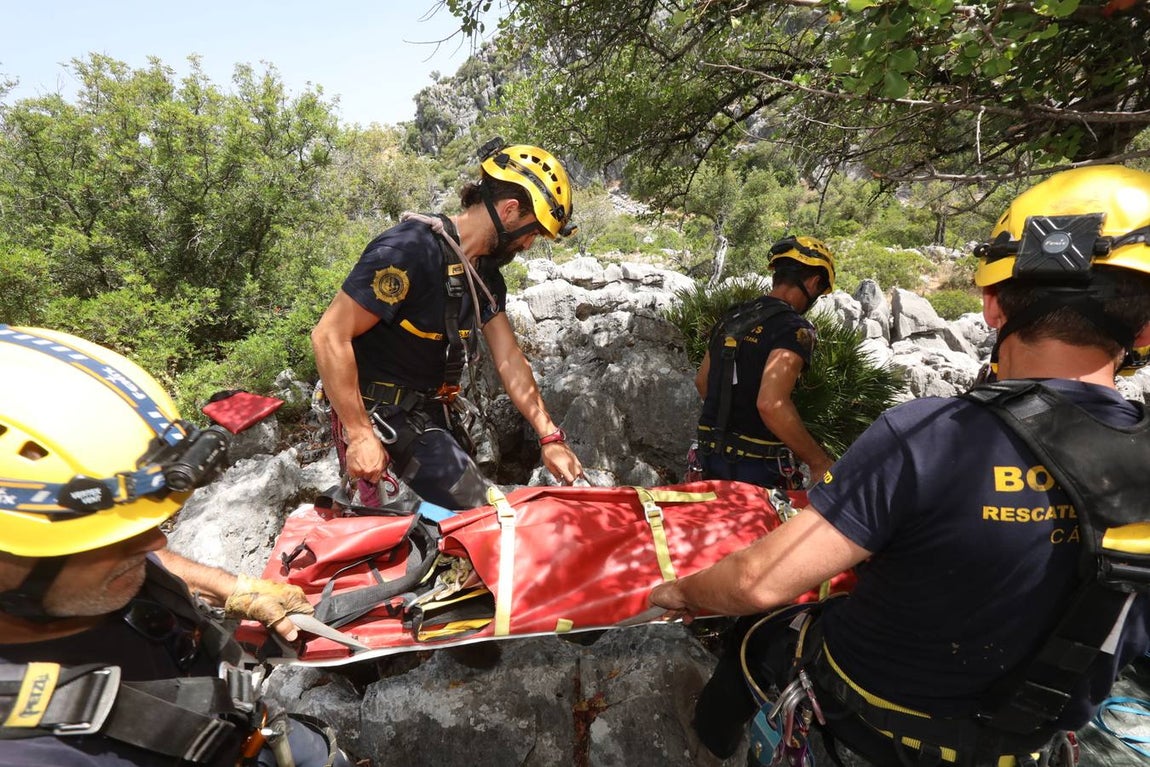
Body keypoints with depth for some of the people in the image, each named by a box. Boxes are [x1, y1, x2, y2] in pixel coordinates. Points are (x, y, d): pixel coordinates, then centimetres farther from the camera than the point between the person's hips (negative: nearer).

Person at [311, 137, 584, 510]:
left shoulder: (486, 273, 3)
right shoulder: (410, 249, -24)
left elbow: (509, 359, 3)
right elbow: (329, 336, -24)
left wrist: (550, 437, -2)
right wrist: (360, 435, -24)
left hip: (432, 408, 9)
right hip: (384, 411, -8)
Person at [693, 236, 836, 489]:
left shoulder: (730, 318, 9)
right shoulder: (795, 328, -15)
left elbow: (702, 381, 18)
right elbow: (771, 404, -27)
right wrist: (819, 462, -18)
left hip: (711, 456, 7)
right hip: (756, 467, -7)